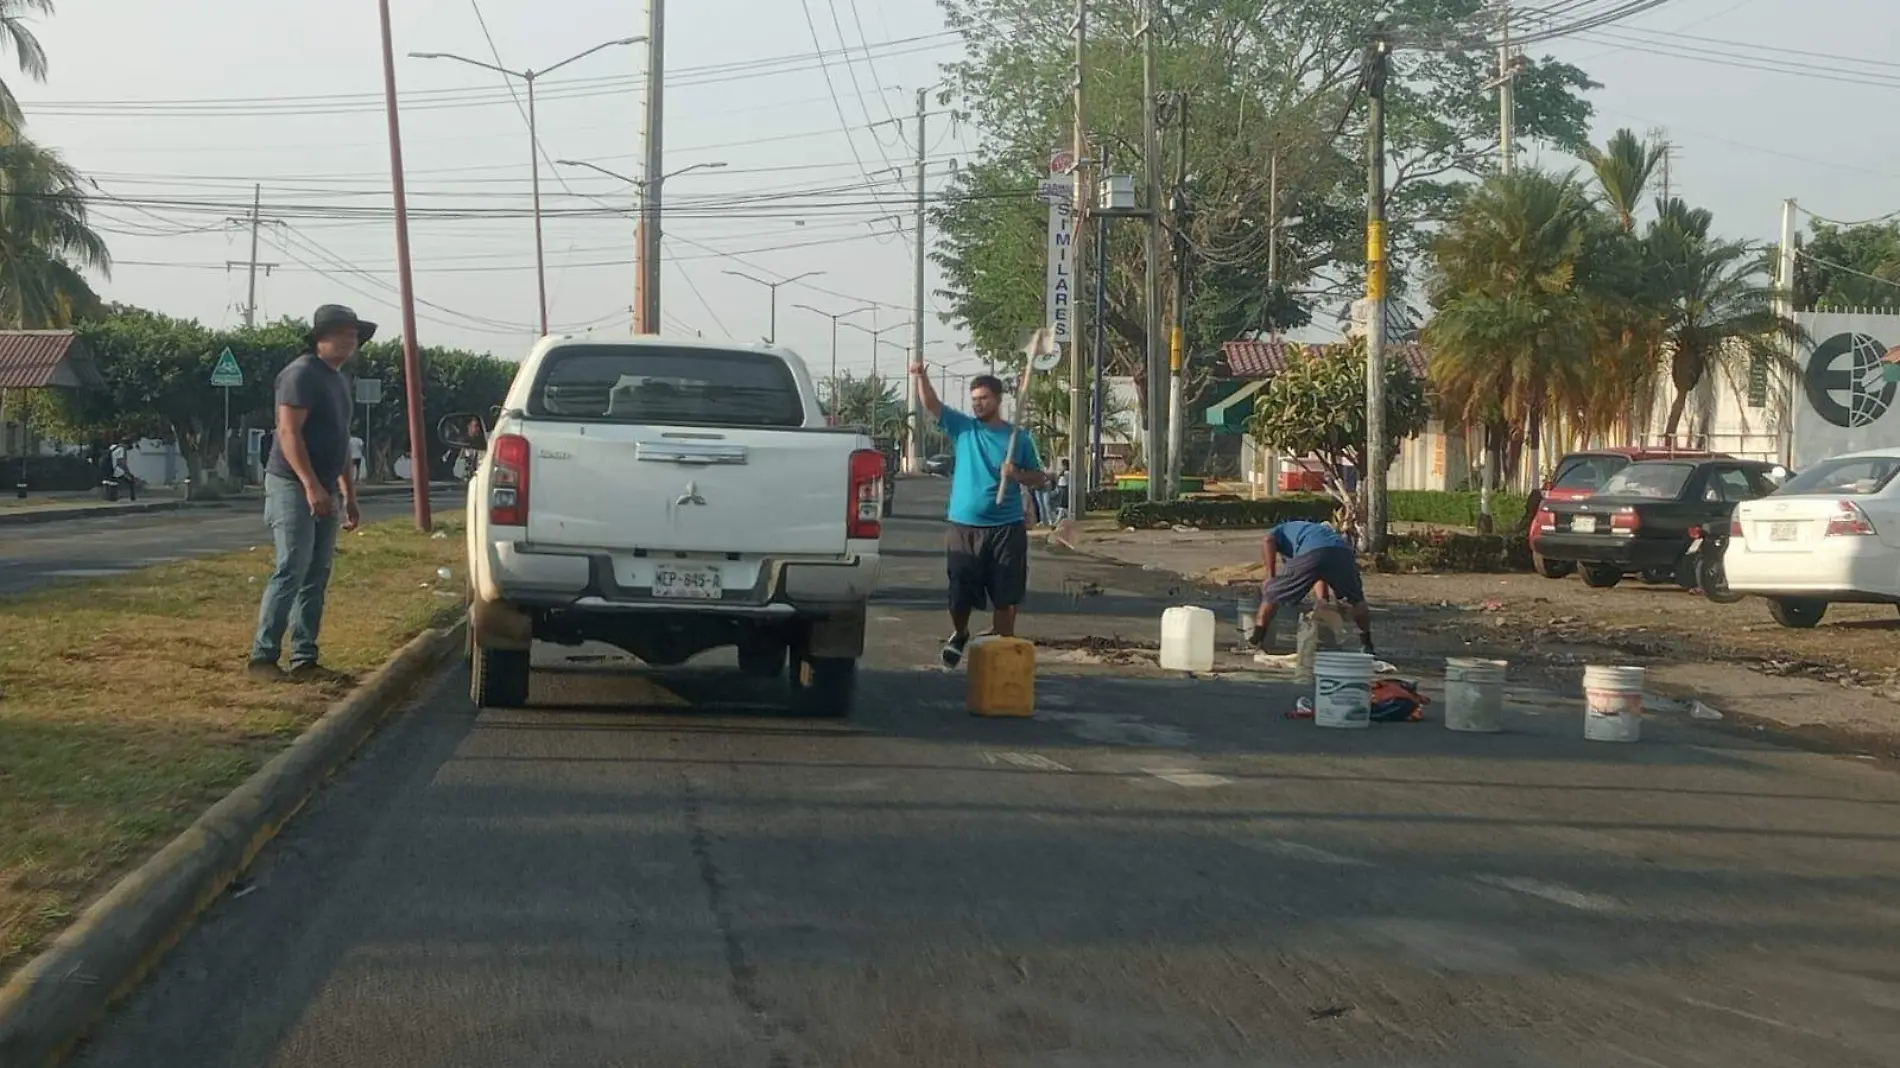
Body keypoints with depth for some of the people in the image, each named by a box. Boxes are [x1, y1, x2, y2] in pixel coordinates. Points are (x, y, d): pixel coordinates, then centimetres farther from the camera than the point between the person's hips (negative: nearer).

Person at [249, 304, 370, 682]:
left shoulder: (339, 380, 18)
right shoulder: (303, 374, -10)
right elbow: (288, 432, -19)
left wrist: (349, 495, 22)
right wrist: (311, 486, -26)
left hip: (324, 490, 9)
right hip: (293, 485, -9)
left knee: (315, 579, 7)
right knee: (291, 573, -13)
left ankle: (304, 659, 9)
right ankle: (262, 657, -11)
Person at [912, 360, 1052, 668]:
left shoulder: (1018, 438, 4)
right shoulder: (963, 428, 5)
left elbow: (1040, 479, 9)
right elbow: (932, 405, -8)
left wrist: (1018, 474, -12)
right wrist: (922, 377, -26)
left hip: (1006, 529, -1)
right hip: (963, 527, 1)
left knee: (1005, 597, -1)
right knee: (959, 593, 7)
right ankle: (959, 634, 35)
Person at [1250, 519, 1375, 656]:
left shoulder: (1280, 530, 33)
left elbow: (1267, 541, 6)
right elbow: (1322, 578, 43)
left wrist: (1271, 577, 7)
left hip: (1311, 554, -5)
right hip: (1343, 552, 5)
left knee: (1273, 593, 12)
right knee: (1356, 599, 29)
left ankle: (1256, 641, 11)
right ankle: (1366, 644, 34)